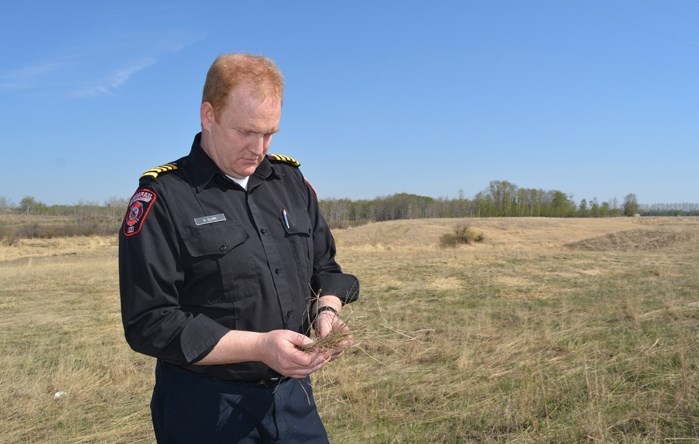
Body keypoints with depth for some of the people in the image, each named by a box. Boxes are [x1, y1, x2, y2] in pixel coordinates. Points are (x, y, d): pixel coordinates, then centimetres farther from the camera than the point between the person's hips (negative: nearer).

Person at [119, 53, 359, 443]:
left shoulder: (291, 181, 5)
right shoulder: (163, 199, -12)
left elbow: (325, 269, 12)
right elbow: (150, 323, -16)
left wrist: (327, 313, -9)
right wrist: (258, 347, -22)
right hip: (208, 409, -5)